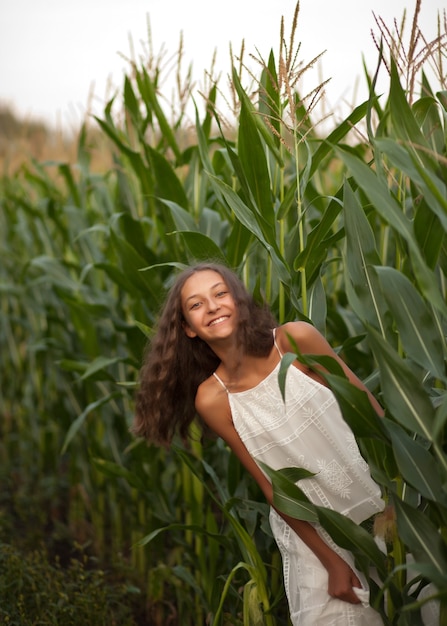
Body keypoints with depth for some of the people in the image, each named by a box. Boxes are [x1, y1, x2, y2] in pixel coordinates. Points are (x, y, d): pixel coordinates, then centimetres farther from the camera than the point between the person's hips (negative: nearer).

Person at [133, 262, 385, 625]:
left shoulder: (296, 339, -13)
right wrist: (330, 561, -6)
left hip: (380, 502, 0)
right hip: (313, 532, 0)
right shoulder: (212, 399, -11)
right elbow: (272, 487, -5)